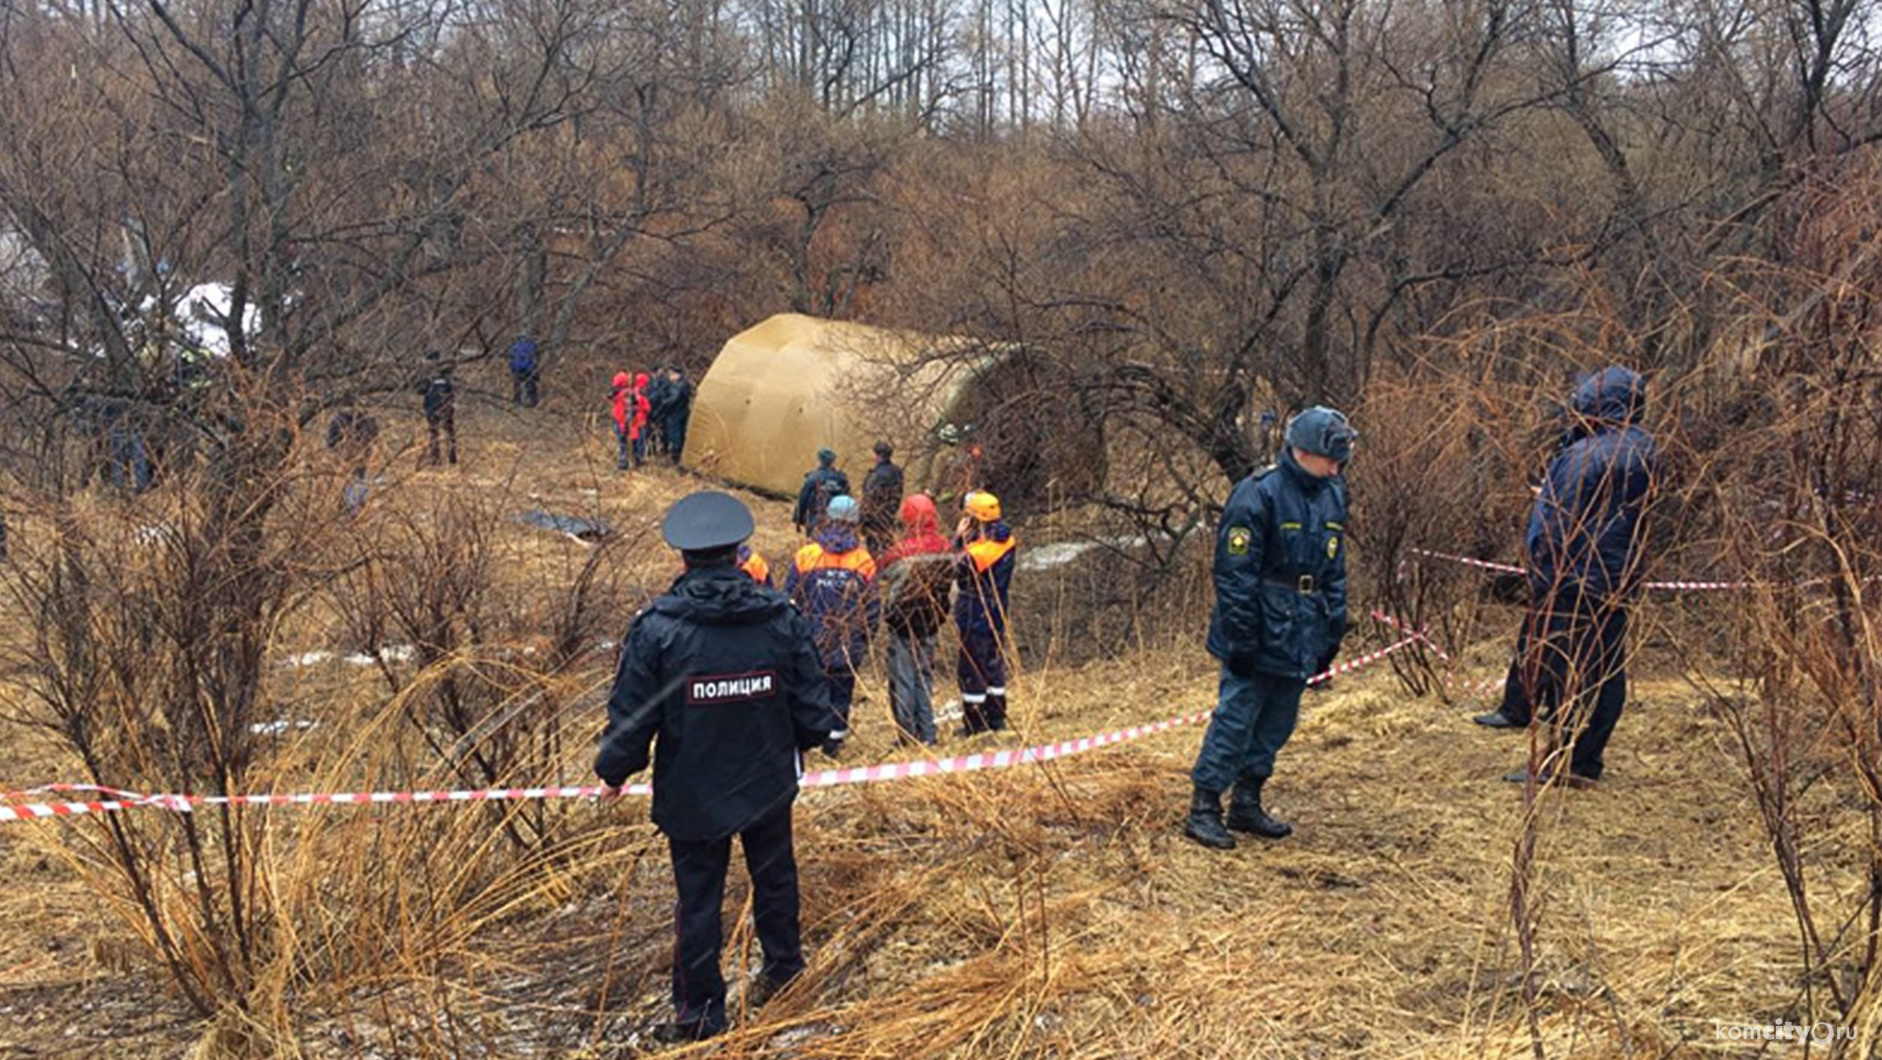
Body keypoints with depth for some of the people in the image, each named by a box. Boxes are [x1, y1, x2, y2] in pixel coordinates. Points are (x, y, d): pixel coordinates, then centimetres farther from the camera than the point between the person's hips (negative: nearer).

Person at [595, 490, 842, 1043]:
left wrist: (614, 772, 7)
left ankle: (700, 1009, 20)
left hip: (691, 791, -2)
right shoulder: (781, 618, -10)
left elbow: (631, 716, -11)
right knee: (773, 872, 24)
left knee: (697, 897, 9)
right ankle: (783, 962, 43)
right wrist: (804, 740, 20)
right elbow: (813, 707, -2)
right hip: (769, 782, 3)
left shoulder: (655, 628, -17)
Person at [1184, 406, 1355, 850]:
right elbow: (1235, 575, -16)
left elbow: (1335, 571, 18)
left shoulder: (1333, 496, 10)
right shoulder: (1258, 494, -15)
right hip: (1261, 635, -7)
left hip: (1301, 637, 8)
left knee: (1278, 722, 13)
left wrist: (1333, 631, 15)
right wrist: (1242, 640, -17)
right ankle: (1203, 809, 4)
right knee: (1235, 718, -5)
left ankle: (1247, 804, 24)